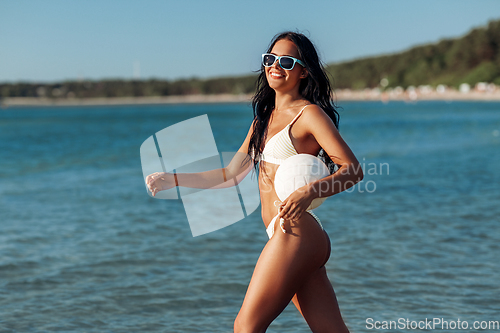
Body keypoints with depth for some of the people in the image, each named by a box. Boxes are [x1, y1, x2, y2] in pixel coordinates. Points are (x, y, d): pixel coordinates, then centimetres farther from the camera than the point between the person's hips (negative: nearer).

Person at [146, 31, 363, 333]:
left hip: (295, 232, -8)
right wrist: (172, 180, 22)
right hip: (296, 239, 8)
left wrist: (308, 192, -27)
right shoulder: (264, 118, 20)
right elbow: (232, 173, 24)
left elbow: (353, 170, -11)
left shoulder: (309, 113, -4)